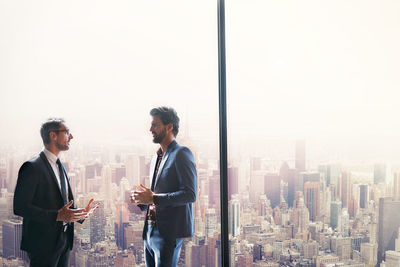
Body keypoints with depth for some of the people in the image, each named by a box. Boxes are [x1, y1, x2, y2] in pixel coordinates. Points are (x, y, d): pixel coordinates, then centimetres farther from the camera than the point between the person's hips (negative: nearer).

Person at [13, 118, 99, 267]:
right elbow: (20, 207, -19)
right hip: (43, 243, -8)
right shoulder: (32, 167, -13)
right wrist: (57, 216, -25)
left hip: (64, 241, 8)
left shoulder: (61, 166, 15)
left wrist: (82, 213, 4)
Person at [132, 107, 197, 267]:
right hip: (150, 232, 8)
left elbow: (190, 194, -17)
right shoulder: (156, 158, 20)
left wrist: (154, 198, -19)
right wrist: (143, 201, 5)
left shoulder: (181, 154, -7)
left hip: (169, 233, -8)